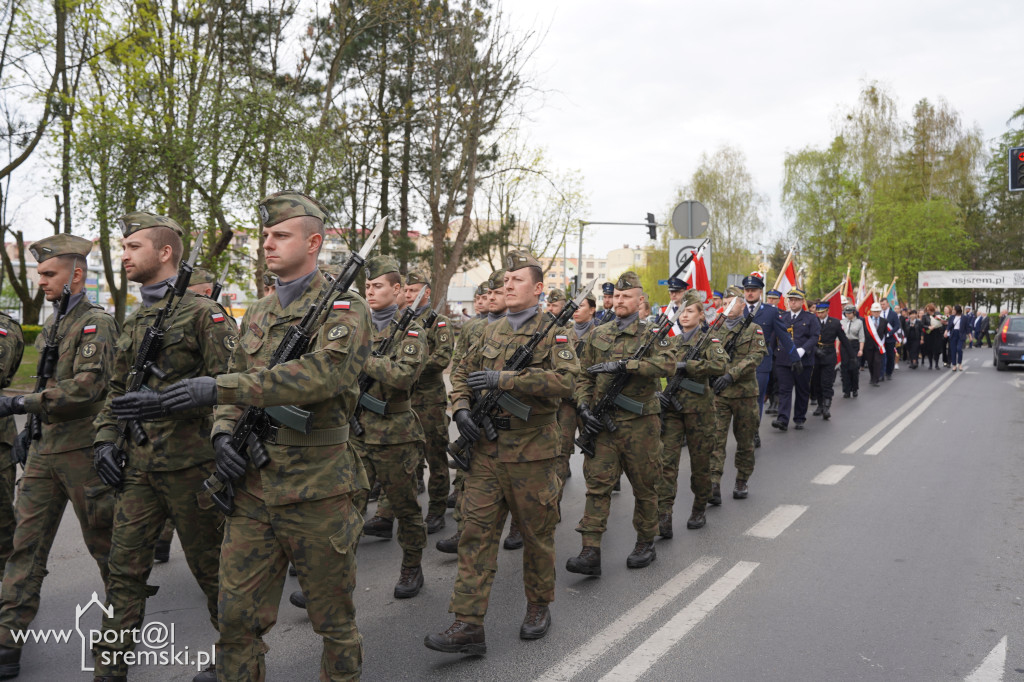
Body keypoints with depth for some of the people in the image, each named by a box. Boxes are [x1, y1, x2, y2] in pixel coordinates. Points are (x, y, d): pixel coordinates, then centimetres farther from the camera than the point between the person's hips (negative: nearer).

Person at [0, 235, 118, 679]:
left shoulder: (97, 323, -10)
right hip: (43, 451, 7)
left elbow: (87, 387, -21)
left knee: (104, 542, 6)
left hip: (82, 451, -7)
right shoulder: (49, 326, 16)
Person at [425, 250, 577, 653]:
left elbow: (565, 379, -20)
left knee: (537, 533, 10)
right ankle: (468, 625, 5)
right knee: (476, 532, 1)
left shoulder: (551, 333, -4)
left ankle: (538, 608, 31)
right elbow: (461, 373, 20)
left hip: (532, 451, -4)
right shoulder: (491, 333, 13)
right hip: (487, 449, 5)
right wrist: (461, 408, 0)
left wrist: (504, 379, -22)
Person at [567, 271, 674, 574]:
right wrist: (583, 406, -3)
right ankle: (591, 552, -3)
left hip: (640, 423, -2)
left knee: (644, 486, 10)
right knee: (597, 483, -3)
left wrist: (622, 364, -27)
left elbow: (667, 364, -21)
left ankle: (645, 543, 27)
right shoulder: (597, 335, 11)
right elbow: (583, 376, 14)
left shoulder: (651, 333, -1)